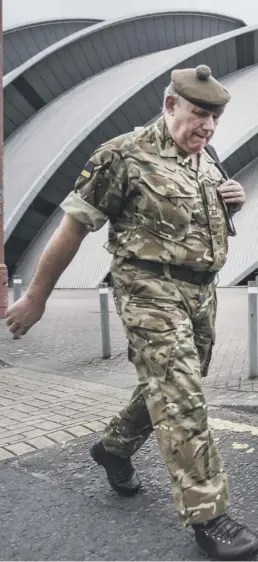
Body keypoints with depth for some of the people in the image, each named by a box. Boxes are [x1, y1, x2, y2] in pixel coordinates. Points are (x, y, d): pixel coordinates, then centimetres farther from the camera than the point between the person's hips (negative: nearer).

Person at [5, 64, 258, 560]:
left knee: (168, 388, 18)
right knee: (182, 400, -10)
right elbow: (73, 226, -10)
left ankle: (113, 448, 41)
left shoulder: (207, 162, 13)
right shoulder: (125, 156, -11)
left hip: (202, 292, 9)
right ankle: (206, 516, 2)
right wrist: (36, 297, -8)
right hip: (150, 291, -8)